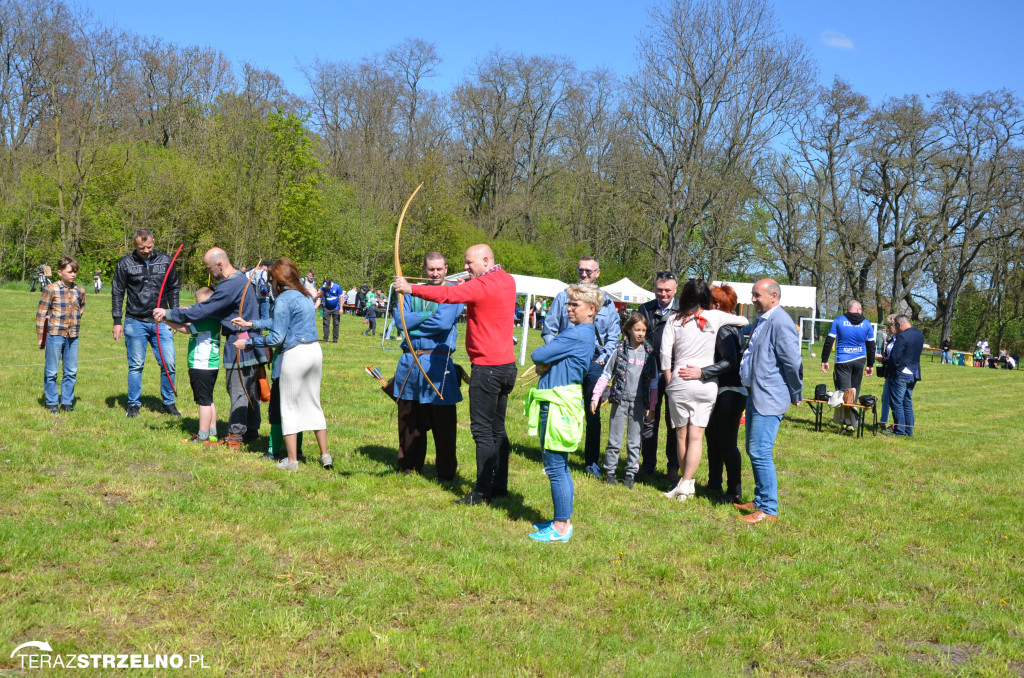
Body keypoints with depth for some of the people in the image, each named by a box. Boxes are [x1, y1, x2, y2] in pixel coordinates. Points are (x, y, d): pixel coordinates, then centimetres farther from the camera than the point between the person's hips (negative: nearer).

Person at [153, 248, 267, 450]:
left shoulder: (230, 286, -21)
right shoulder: (241, 278, 12)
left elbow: (202, 311, -20)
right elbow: (213, 307, 20)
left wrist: (168, 314, -13)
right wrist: (188, 311, 12)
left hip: (240, 348, -10)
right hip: (252, 346, 10)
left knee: (238, 392, -1)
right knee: (250, 392, 16)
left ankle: (235, 437, 6)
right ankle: (251, 433, 26)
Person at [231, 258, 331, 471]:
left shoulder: (284, 299, -12)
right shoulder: (306, 295, 13)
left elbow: (277, 337, -15)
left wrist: (249, 342, -6)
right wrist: (250, 323, 24)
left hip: (294, 354, -8)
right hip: (315, 351, 8)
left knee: (288, 407, 5)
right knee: (313, 404, 17)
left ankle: (292, 460, 11)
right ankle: (325, 455, 20)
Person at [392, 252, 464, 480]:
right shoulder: (412, 292, 12)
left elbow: (444, 322, -16)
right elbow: (402, 320, -3)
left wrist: (415, 322, -5)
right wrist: (431, 315, -10)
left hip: (437, 363, -4)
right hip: (409, 362, 4)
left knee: (443, 423, 0)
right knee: (408, 421, 12)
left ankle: (446, 472, 11)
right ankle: (408, 467, 26)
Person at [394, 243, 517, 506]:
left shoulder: (481, 286, -15)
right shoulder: (507, 281, 11)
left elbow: (448, 294, -27)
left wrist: (411, 289, -29)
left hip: (487, 367, -9)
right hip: (507, 365, 9)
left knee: (483, 430, -6)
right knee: (497, 429, 15)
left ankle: (483, 491, -4)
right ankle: (500, 486, 21)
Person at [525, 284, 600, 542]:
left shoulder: (576, 334, -17)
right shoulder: (584, 332, 15)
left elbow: (538, 355, -18)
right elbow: (543, 361, 15)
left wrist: (543, 361, 2)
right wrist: (545, 365, -6)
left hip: (560, 402, -10)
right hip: (558, 401, 10)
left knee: (555, 466, -4)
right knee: (560, 466, 16)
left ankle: (561, 526, 2)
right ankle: (563, 520, 24)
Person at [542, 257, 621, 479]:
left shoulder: (607, 302, 9)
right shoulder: (563, 297, 7)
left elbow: (613, 336, 11)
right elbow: (548, 328, 7)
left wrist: (604, 358, -1)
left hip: (594, 363, 1)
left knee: (594, 414, 4)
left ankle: (592, 461, 13)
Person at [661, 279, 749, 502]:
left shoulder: (675, 321, -1)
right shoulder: (715, 317, 1)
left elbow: (665, 354, -6)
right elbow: (745, 322, 17)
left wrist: (669, 382, 6)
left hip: (680, 383, -1)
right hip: (707, 384, 1)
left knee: (681, 436, 10)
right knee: (696, 437, 1)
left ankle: (686, 482, 16)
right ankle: (686, 483, -5)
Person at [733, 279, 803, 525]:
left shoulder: (780, 323, -17)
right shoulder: (760, 321, 15)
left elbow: (793, 363, -17)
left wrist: (795, 395, -8)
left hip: (769, 399, -10)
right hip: (755, 395, 10)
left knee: (760, 453, -10)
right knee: (753, 451, 16)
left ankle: (768, 509, -1)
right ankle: (760, 500, 28)